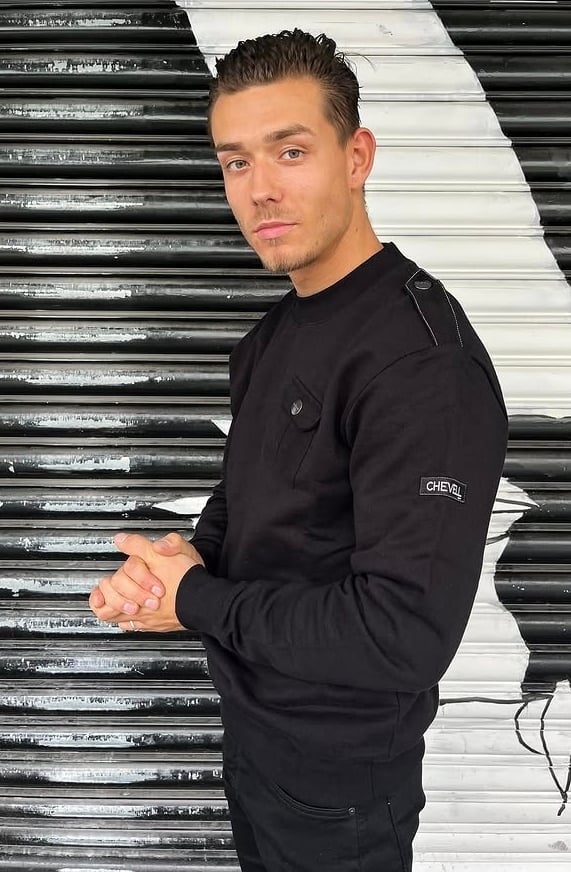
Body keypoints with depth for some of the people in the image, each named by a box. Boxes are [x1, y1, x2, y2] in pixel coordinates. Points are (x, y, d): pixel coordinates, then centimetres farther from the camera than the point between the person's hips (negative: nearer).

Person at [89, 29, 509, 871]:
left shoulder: (422, 361, -28)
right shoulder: (278, 329, 3)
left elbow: (406, 633, -32)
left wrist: (195, 601, -21)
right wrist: (186, 553, -9)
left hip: (337, 778, -8)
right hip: (252, 727, 8)